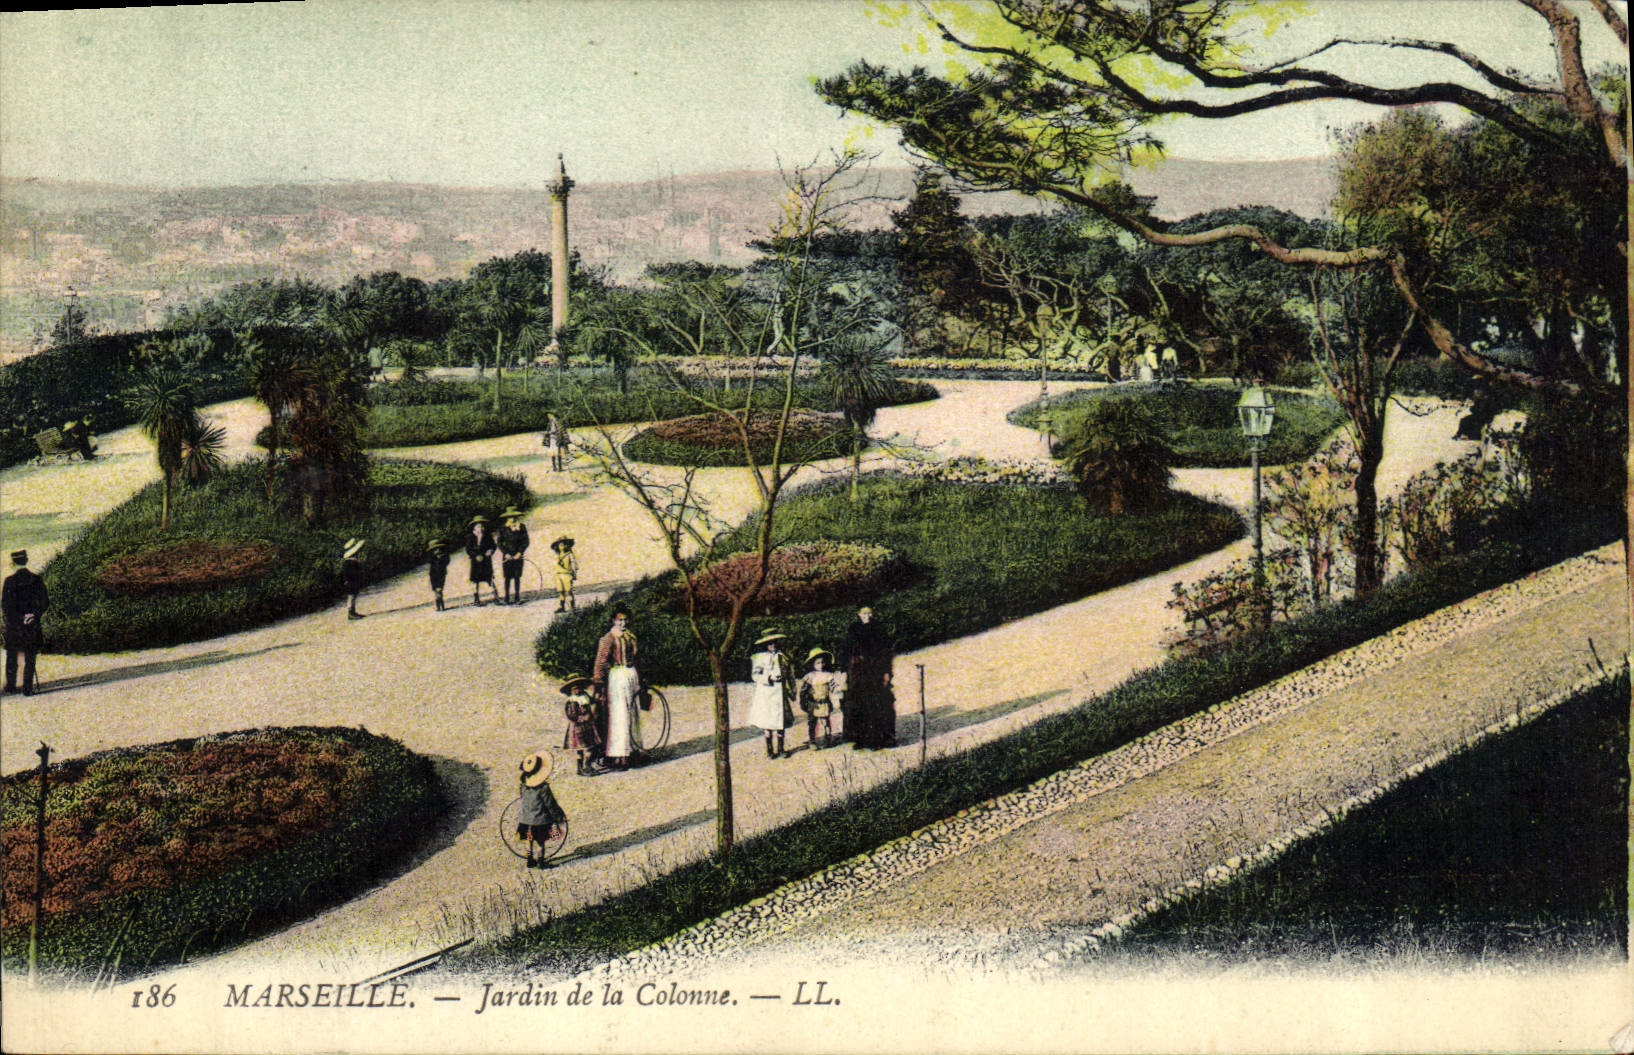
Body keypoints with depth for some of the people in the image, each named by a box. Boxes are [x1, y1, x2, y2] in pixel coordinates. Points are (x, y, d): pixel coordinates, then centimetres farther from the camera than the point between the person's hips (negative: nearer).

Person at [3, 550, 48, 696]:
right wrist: (35, 616, 0)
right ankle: (27, 688, 2)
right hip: (33, 626, 1)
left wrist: (19, 618, -4)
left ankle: (11, 686, 18)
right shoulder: (37, 580, -3)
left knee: (12, 657, 13)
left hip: (13, 625, -1)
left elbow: (5, 605, -9)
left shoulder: (9, 581, -7)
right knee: (30, 658, 5)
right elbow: (44, 603, -3)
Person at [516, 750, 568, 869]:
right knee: (541, 841, 12)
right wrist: (560, 817, -4)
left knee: (528, 841, 19)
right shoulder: (543, 788, -23)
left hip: (525, 819, 5)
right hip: (540, 820, -5)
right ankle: (541, 861, 19)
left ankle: (530, 860, 29)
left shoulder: (524, 785, -9)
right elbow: (550, 805, -16)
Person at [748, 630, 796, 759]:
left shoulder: (784, 657, 11)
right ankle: (769, 750, 8)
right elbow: (754, 675, -2)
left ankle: (780, 749, 13)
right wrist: (769, 678, -15)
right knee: (767, 722, -2)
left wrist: (792, 691, 14)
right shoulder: (760, 658, 2)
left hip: (780, 692, 2)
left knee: (781, 721, 1)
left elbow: (790, 675, 16)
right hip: (765, 693, -2)